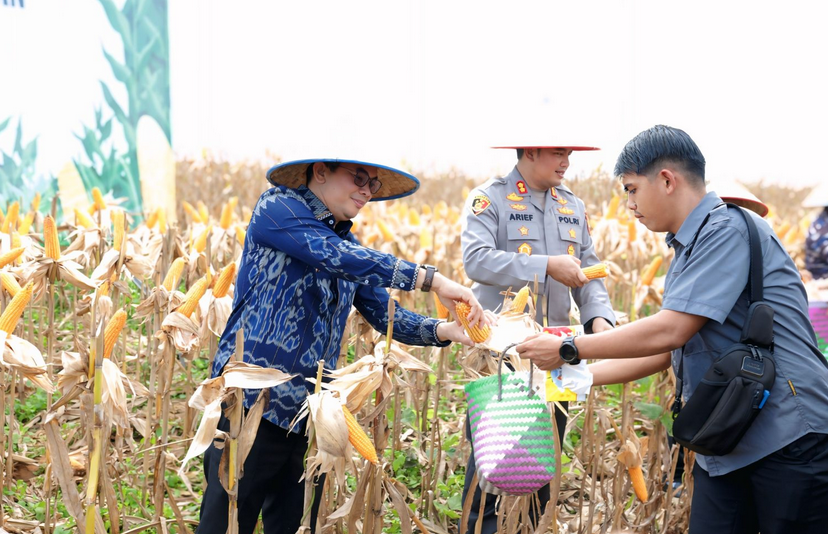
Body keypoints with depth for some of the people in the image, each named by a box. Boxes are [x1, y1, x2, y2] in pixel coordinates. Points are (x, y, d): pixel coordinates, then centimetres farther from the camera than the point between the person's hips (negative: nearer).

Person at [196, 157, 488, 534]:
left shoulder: (349, 245, 15)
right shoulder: (277, 208, -6)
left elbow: (384, 313, 7)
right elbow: (334, 256, -22)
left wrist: (442, 331, -12)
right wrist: (431, 278, -25)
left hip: (310, 413, 7)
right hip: (251, 401, -7)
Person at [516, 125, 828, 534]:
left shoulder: (728, 230, -14)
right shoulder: (686, 250, 15)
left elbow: (670, 331, -21)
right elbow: (664, 352, 21)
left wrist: (567, 350, -12)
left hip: (789, 441, -9)